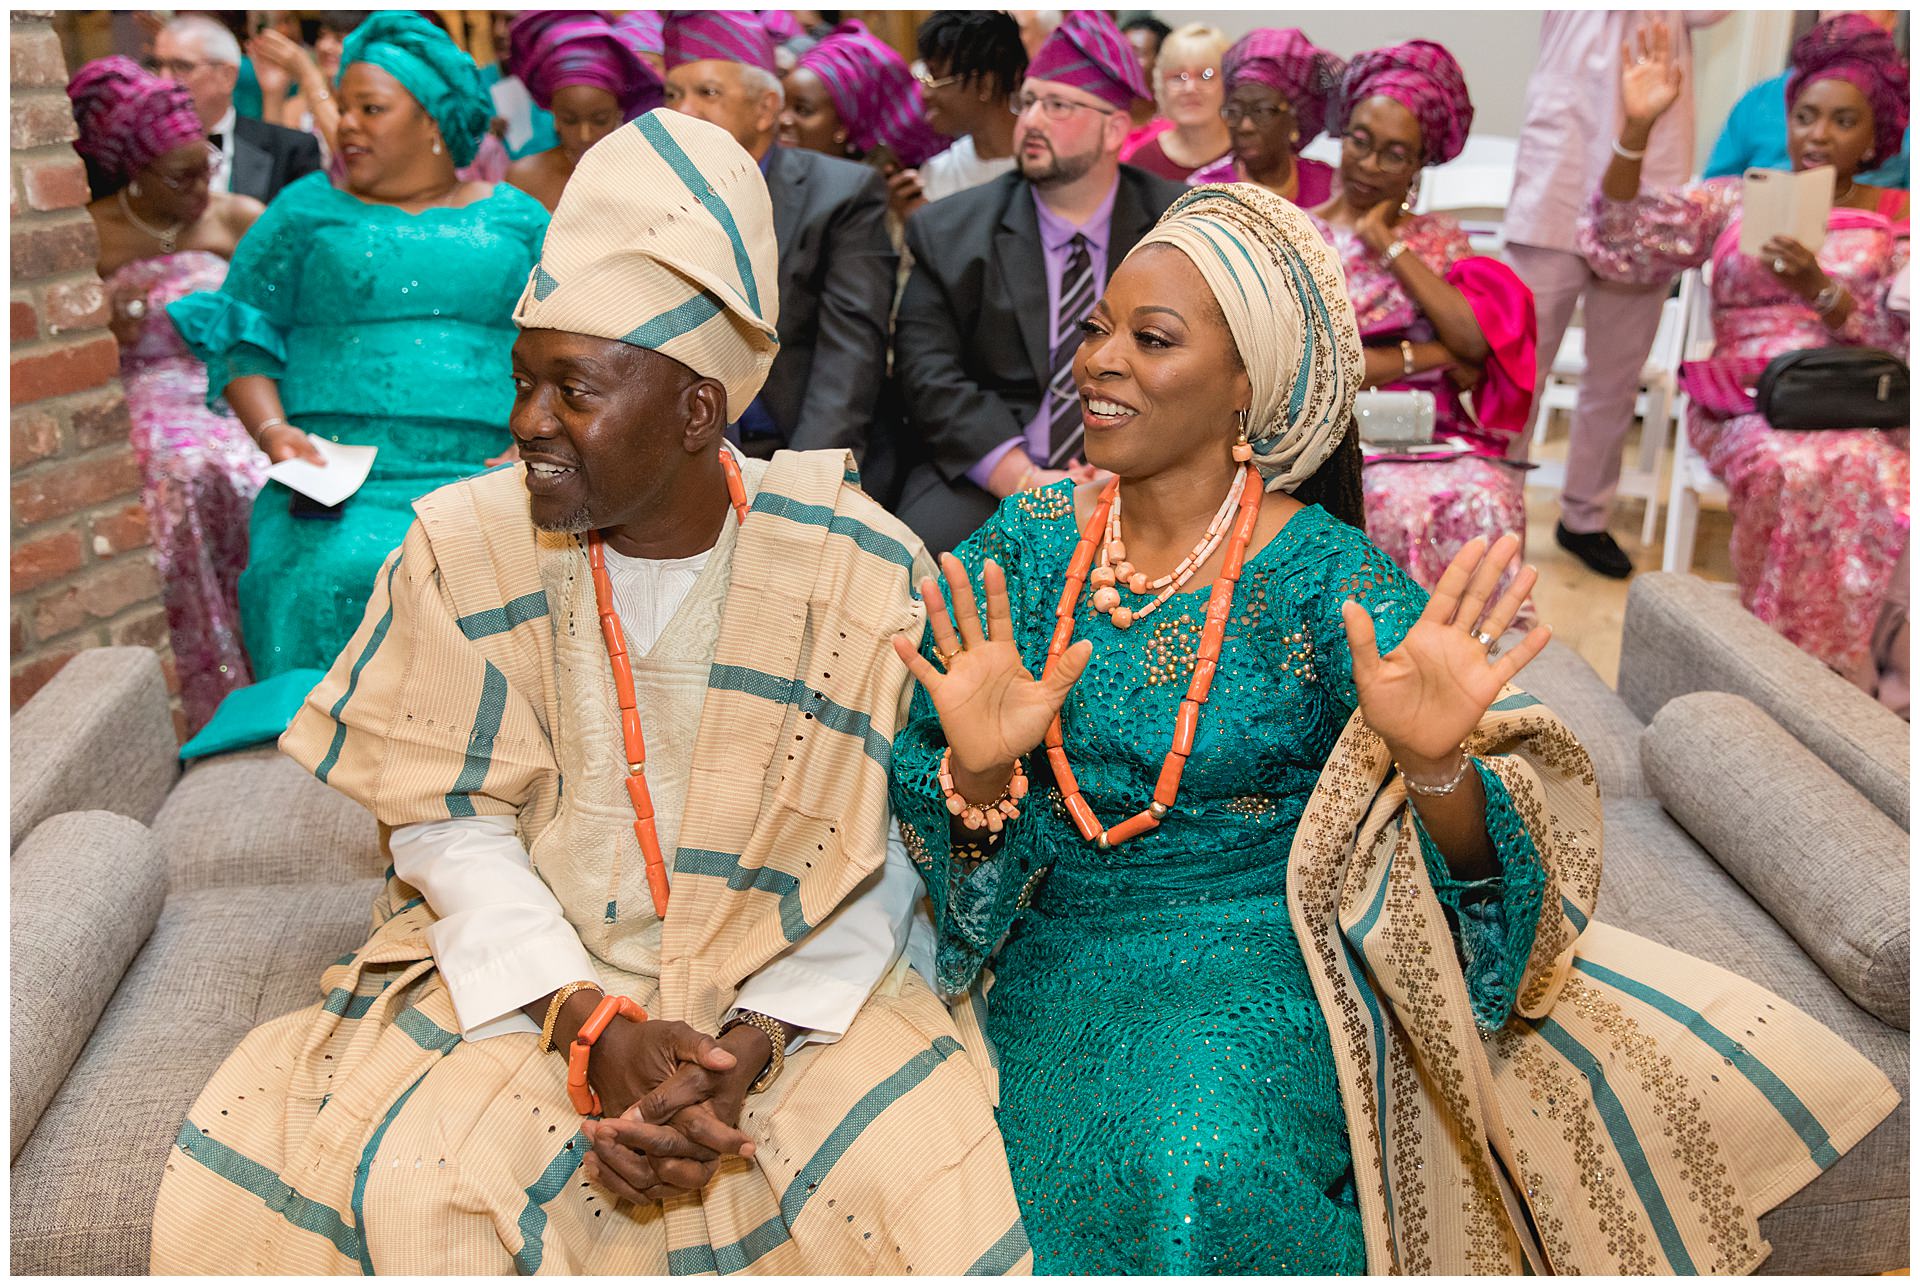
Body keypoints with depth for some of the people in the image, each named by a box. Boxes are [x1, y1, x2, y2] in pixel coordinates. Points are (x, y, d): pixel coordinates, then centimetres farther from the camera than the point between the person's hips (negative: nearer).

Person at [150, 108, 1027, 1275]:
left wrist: (749, 1048, -20)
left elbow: (887, 855, -8)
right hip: (522, 965, 2)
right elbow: (449, 821, -4)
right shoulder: (464, 547, -6)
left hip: (786, 981, -1)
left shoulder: (863, 574, -12)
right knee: (411, 1186, -21)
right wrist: (590, 1026, -17)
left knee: (925, 1183, -21)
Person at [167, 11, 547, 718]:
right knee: (345, 577, -31)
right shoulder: (307, 211, 16)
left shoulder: (517, 222, 17)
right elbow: (240, 342, 13)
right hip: (341, 486, 0)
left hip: (487, 478, 1)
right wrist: (272, 431, -7)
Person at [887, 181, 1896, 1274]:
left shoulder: (1325, 577, -9)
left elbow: (1475, 881, -12)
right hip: (1064, 961, 3)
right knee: (1154, 1181, -23)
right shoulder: (1023, 544, 1)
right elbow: (947, 845, 1)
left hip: (1265, 953, -2)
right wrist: (981, 775, -22)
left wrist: (1434, 764, -34)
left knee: (1210, 1156, -29)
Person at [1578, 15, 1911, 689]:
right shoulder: (1731, 199, 13)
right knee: (1793, 465, -36)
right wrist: (1636, 129, -15)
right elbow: (1620, 246, -2)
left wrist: (1820, 290, -16)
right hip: (1744, 401, -1)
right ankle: (1799, 658, -18)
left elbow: (1897, 342, 2)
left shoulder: (1897, 219, 14)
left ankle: (1823, 663, -21)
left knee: (1866, 473, -35)